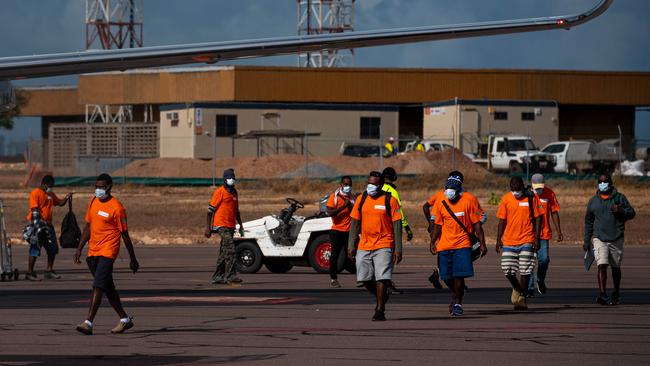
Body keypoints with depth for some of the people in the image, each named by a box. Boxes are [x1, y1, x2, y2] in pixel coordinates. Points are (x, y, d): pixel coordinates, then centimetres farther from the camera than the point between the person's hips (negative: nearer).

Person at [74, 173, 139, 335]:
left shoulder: (117, 208, -10)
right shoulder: (93, 202, 10)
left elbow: (125, 235, -6)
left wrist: (133, 259, -2)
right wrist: (79, 248, 13)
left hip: (107, 252, -8)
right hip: (93, 252, 8)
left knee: (98, 286, -16)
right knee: (108, 288, 14)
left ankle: (88, 323, -21)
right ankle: (125, 319, 26)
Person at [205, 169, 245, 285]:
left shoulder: (234, 192, 16)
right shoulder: (220, 192, -8)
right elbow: (211, 209, -8)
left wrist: (241, 225, 22)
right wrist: (208, 227, -11)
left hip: (230, 227, 8)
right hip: (221, 225, -8)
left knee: (224, 253, 10)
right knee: (230, 249, -17)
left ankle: (217, 277, 15)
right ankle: (231, 276, -20)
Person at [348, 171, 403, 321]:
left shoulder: (390, 200, -3)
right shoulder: (361, 199, 9)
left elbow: (397, 225, -3)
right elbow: (355, 223, 12)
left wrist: (398, 249, -8)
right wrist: (351, 245, 6)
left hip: (384, 246, -4)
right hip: (364, 246, 5)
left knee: (381, 279, -10)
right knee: (364, 279, 6)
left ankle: (380, 310, -2)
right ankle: (380, 296, 34)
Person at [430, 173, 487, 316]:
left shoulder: (469, 200, -6)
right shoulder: (441, 202, 3)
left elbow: (477, 224, -2)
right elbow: (437, 225, 11)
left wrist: (482, 244, -3)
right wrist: (433, 243, 4)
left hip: (463, 244, -3)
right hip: (444, 245, 3)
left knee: (459, 275, -12)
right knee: (447, 277, 7)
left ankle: (457, 302, 1)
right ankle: (456, 295, 36)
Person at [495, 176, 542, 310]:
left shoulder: (531, 198, -2)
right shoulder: (506, 199, 3)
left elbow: (537, 218, 2)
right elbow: (502, 220, 9)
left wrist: (537, 238, -5)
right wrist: (498, 239, 4)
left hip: (526, 241, -2)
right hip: (509, 241, 2)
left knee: (525, 271, -4)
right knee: (507, 270, -1)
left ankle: (522, 298, 5)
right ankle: (516, 288, 27)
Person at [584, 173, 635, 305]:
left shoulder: (620, 198, 5)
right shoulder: (593, 201, 9)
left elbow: (631, 213, 2)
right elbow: (588, 222, 14)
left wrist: (620, 211, -19)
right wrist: (587, 241, 12)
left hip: (616, 239, 0)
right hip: (599, 238, 0)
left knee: (615, 267, 12)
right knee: (602, 265, -17)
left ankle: (616, 294, 28)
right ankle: (603, 295, -24)